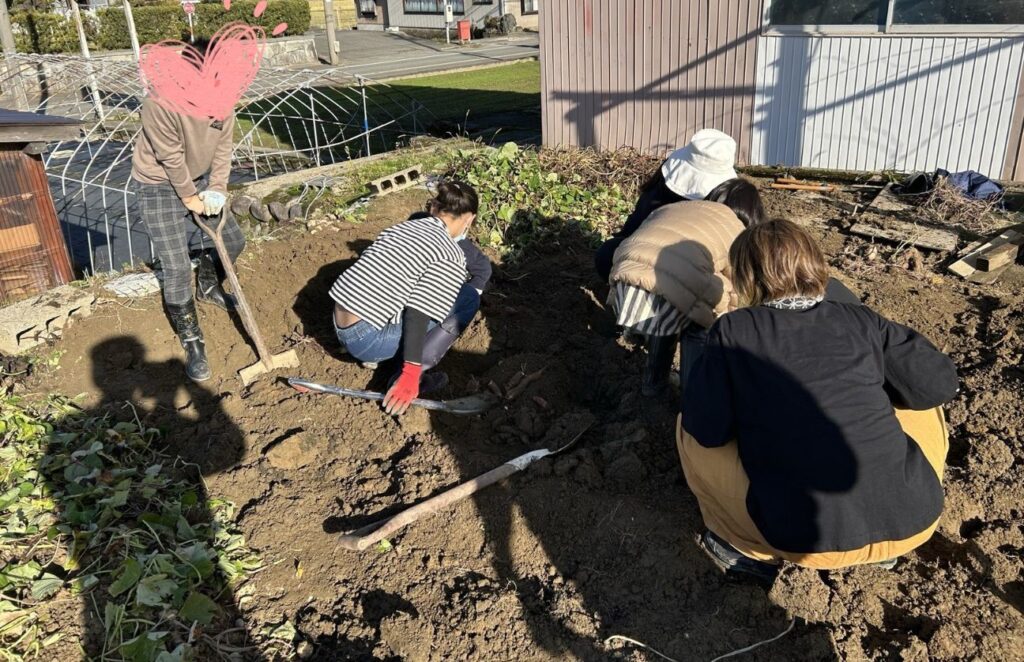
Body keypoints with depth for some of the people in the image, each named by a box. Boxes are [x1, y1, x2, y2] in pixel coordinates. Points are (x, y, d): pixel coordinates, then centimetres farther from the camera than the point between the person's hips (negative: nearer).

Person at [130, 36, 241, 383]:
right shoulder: (161, 102, -34)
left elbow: (223, 147, -5)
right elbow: (172, 159, -24)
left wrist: (217, 191, -12)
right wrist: (190, 198, -13)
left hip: (200, 180, 6)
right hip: (160, 187, -6)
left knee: (233, 240, 14)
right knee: (176, 268, -9)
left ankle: (208, 286, 45)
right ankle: (192, 343, 7)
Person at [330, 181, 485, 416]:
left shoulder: (402, 227, 13)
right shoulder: (451, 255, -10)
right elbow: (420, 314, -19)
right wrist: (411, 373, -19)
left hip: (340, 329, 8)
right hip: (366, 340, -8)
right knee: (468, 297, -3)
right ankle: (411, 377, -6)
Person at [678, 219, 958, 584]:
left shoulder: (733, 330, -1)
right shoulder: (860, 319, 7)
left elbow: (706, 429, -4)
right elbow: (939, 382, 8)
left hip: (808, 539, -2)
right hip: (912, 522, 3)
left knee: (688, 432, 14)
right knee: (923, 406, 30)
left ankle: (748, 549, 15)